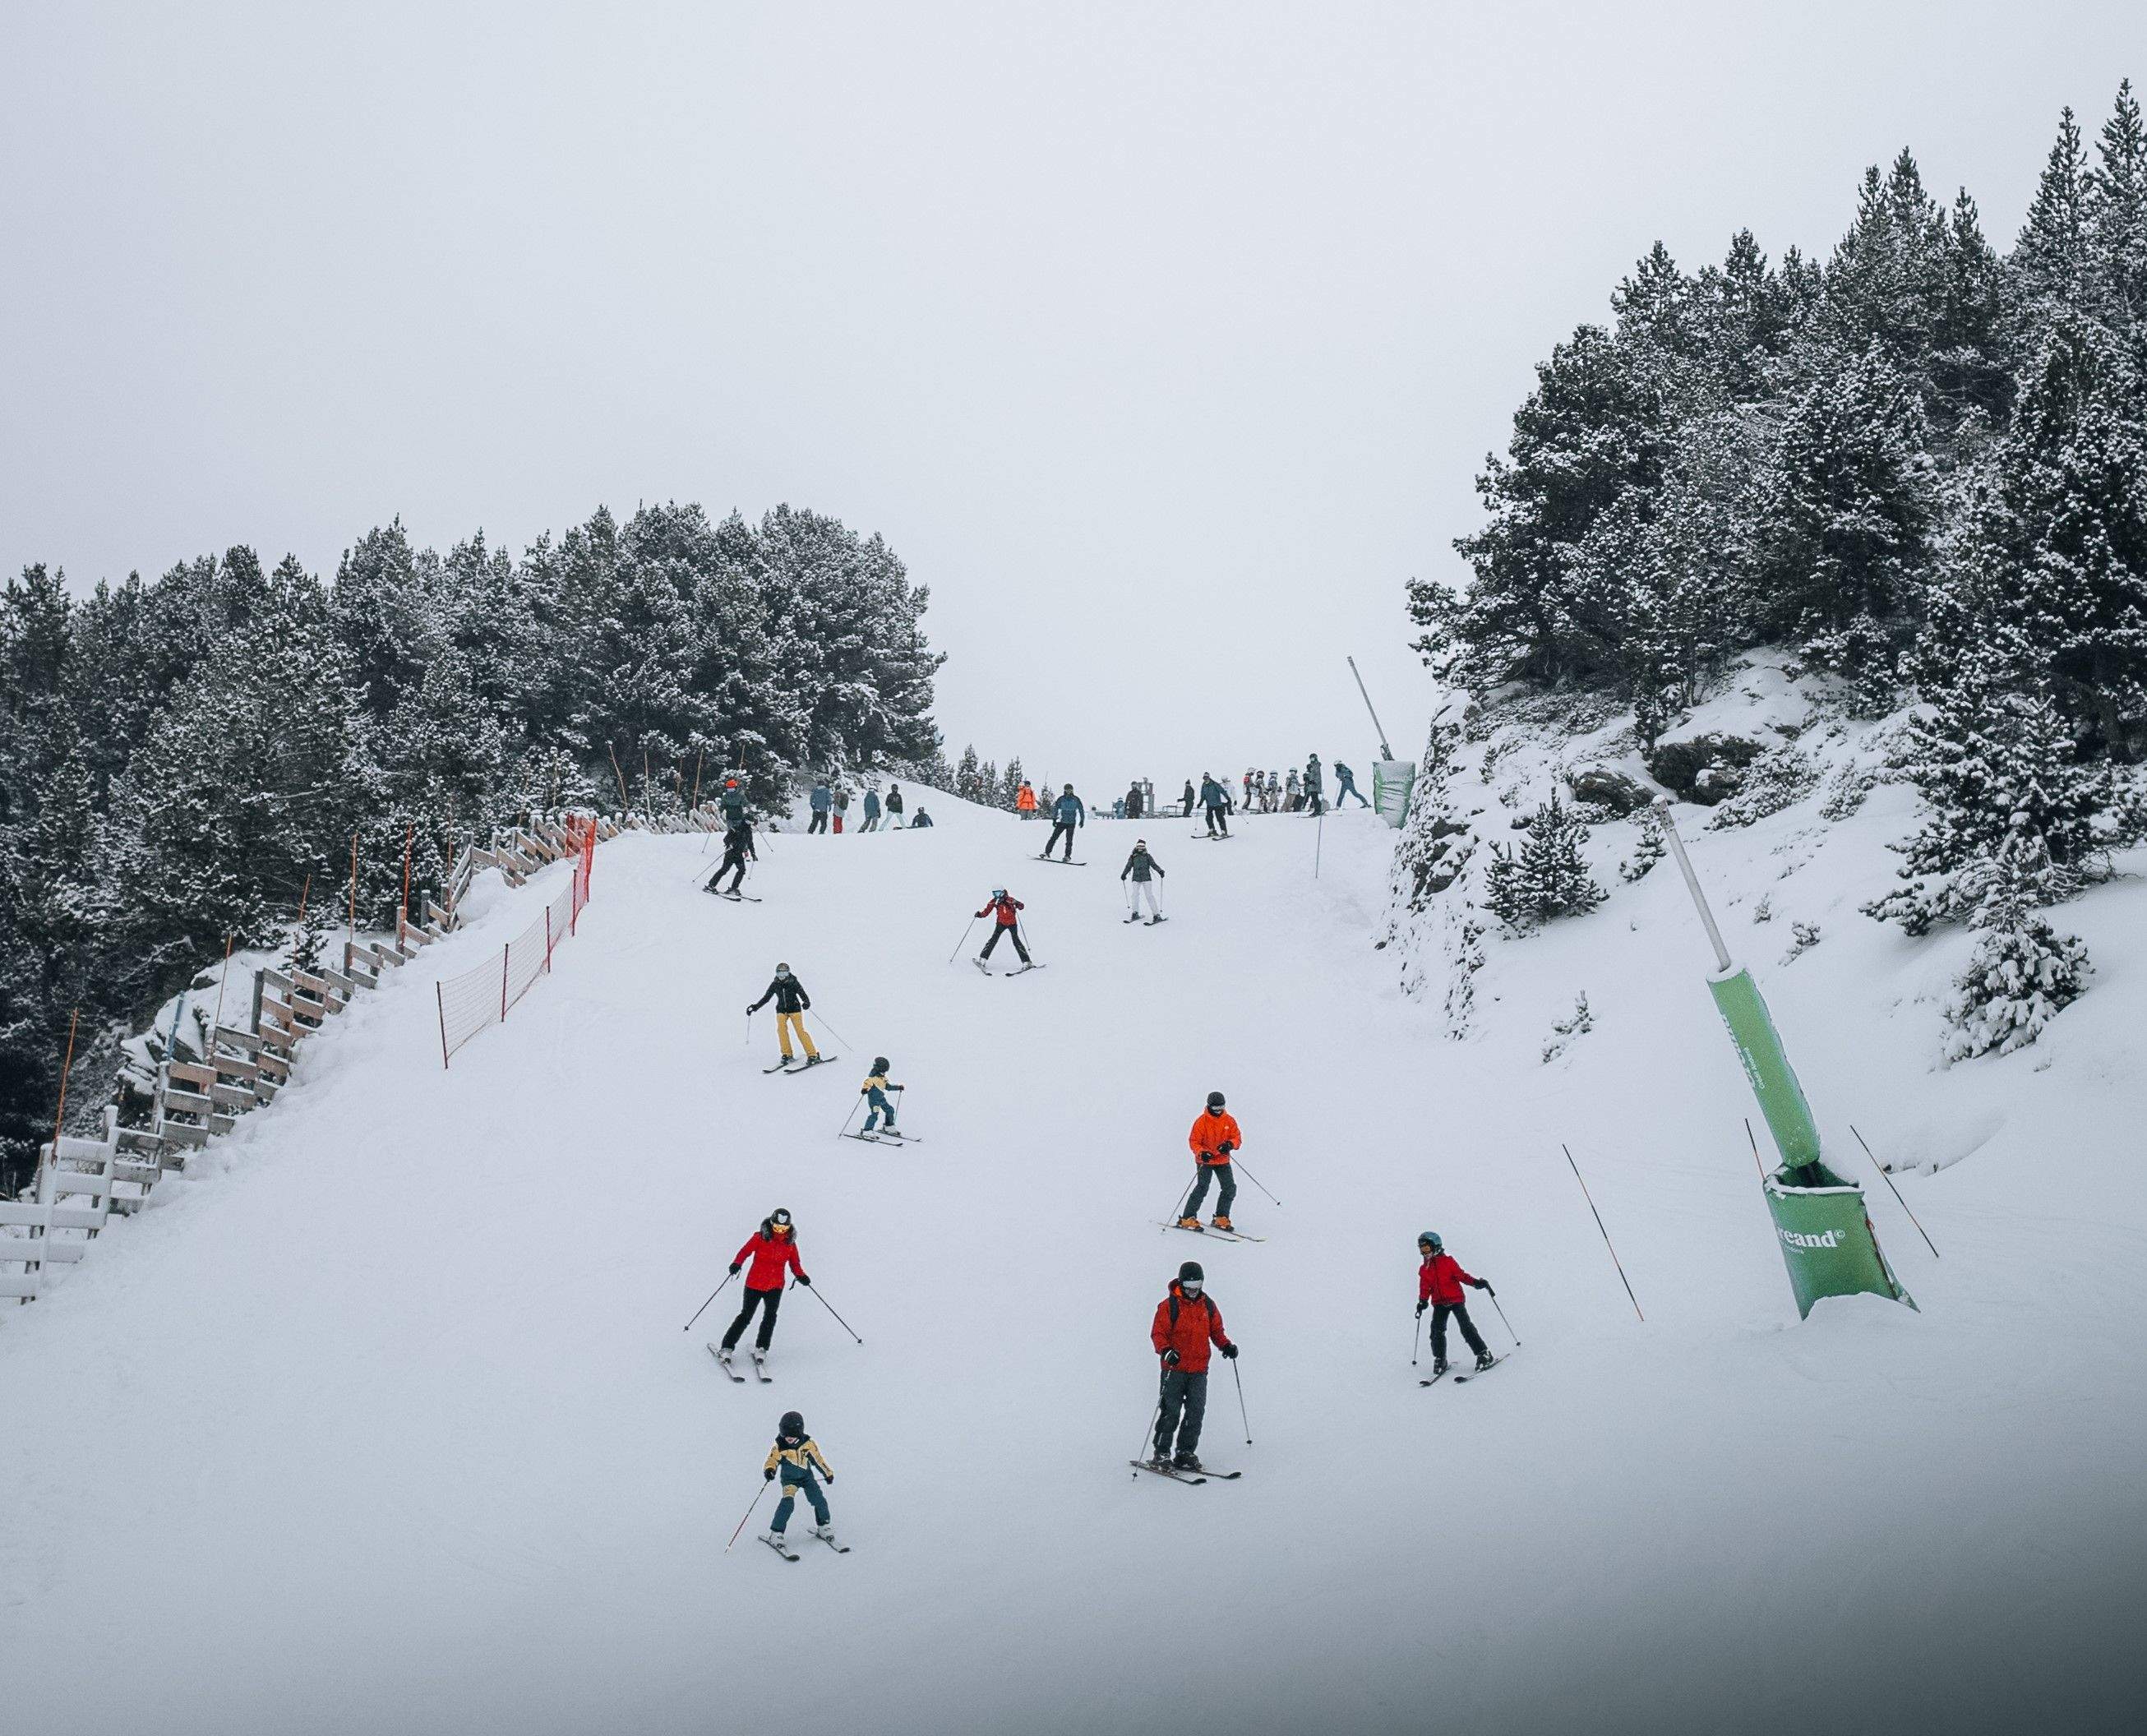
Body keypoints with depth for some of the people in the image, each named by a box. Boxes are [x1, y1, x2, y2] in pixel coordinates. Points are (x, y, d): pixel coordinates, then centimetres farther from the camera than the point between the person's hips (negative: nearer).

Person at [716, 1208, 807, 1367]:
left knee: (770, 1316, -12)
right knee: (746, 1317, -2)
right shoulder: (760, 1237, -6)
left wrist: (801, 1276, -8)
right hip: (755, 1283, -2)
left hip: (776, 1285, 2)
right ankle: (727, 1348, 5)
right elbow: (745, 1251, -5)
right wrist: (737, 1264, -23)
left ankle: (761, 1349, -1)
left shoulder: (790, 1243, 3)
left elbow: (795, 1263, 10)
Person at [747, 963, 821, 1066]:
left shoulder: (794, 983, -9)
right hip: (781, 1010, 4)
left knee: (800, 1031, -14)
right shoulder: (775, 984, 1)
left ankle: (813, 1055, -15)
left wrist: (807, 1002, -38)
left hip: (794, 1009, -4)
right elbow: (766, 998, 8)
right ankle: (787, 1055, -10)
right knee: (781, 1029, -18)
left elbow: (803, 995, -16)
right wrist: (755, 1007, 2)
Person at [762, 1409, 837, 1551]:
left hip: (807, 1476, 2)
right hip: (789, 1479, -2)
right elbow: (772, 1460, -23)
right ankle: (776, 1533, -15)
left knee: (819, 1500, -9)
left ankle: (824, 1527, 16)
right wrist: (769, 1470, -47)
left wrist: (828, 1473, 13)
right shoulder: (779, 1447, -18)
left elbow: (818, 1459, 1)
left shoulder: (808, 1444, -13)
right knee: (788, 1503, -25)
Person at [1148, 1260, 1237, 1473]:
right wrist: (1166, 1351, -26)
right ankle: (1162, 1453, 6)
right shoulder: (1169, 1306, -4)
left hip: (1199, 1369, 4)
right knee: (1171, 1412, -4)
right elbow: (1158, 1334, -7)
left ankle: (1185, 1452, 9)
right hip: (1174, 1368, -4)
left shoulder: (1208, 1305, 10)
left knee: (1196, 1411, 0)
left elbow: (1216, 1330, 18)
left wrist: (1226, 1345, -1)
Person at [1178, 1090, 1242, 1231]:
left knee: (1230, 1188, 0)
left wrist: (1230, 1144, -22)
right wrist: (1201, 1153, -28)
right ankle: (1187, 1219, -11)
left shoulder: (1230, 1120, 0)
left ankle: (1220, 1219, 15)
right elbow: (1193, 1141, -10)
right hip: (1205, 1161, -5)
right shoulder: (1201, 1121, -11)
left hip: (1223, 1161, 5)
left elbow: (1237, 1137, 1)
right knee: (1202, 1188, -16)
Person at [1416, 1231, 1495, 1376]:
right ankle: (1439, 1360, 5)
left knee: (1466, 1327, -14)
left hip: (1455, 1299, -4)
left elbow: (1461, 1275, -6)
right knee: (1437, 1331, -8)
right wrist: (1423, 1301, -2)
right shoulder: (1424, 1269, 9)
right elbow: (1425, 1288, 12)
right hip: (1439, 1303, 4)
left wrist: (1475, 1282, -17)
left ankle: (1483, 1354, -7)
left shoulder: (1448, 1261, -4)